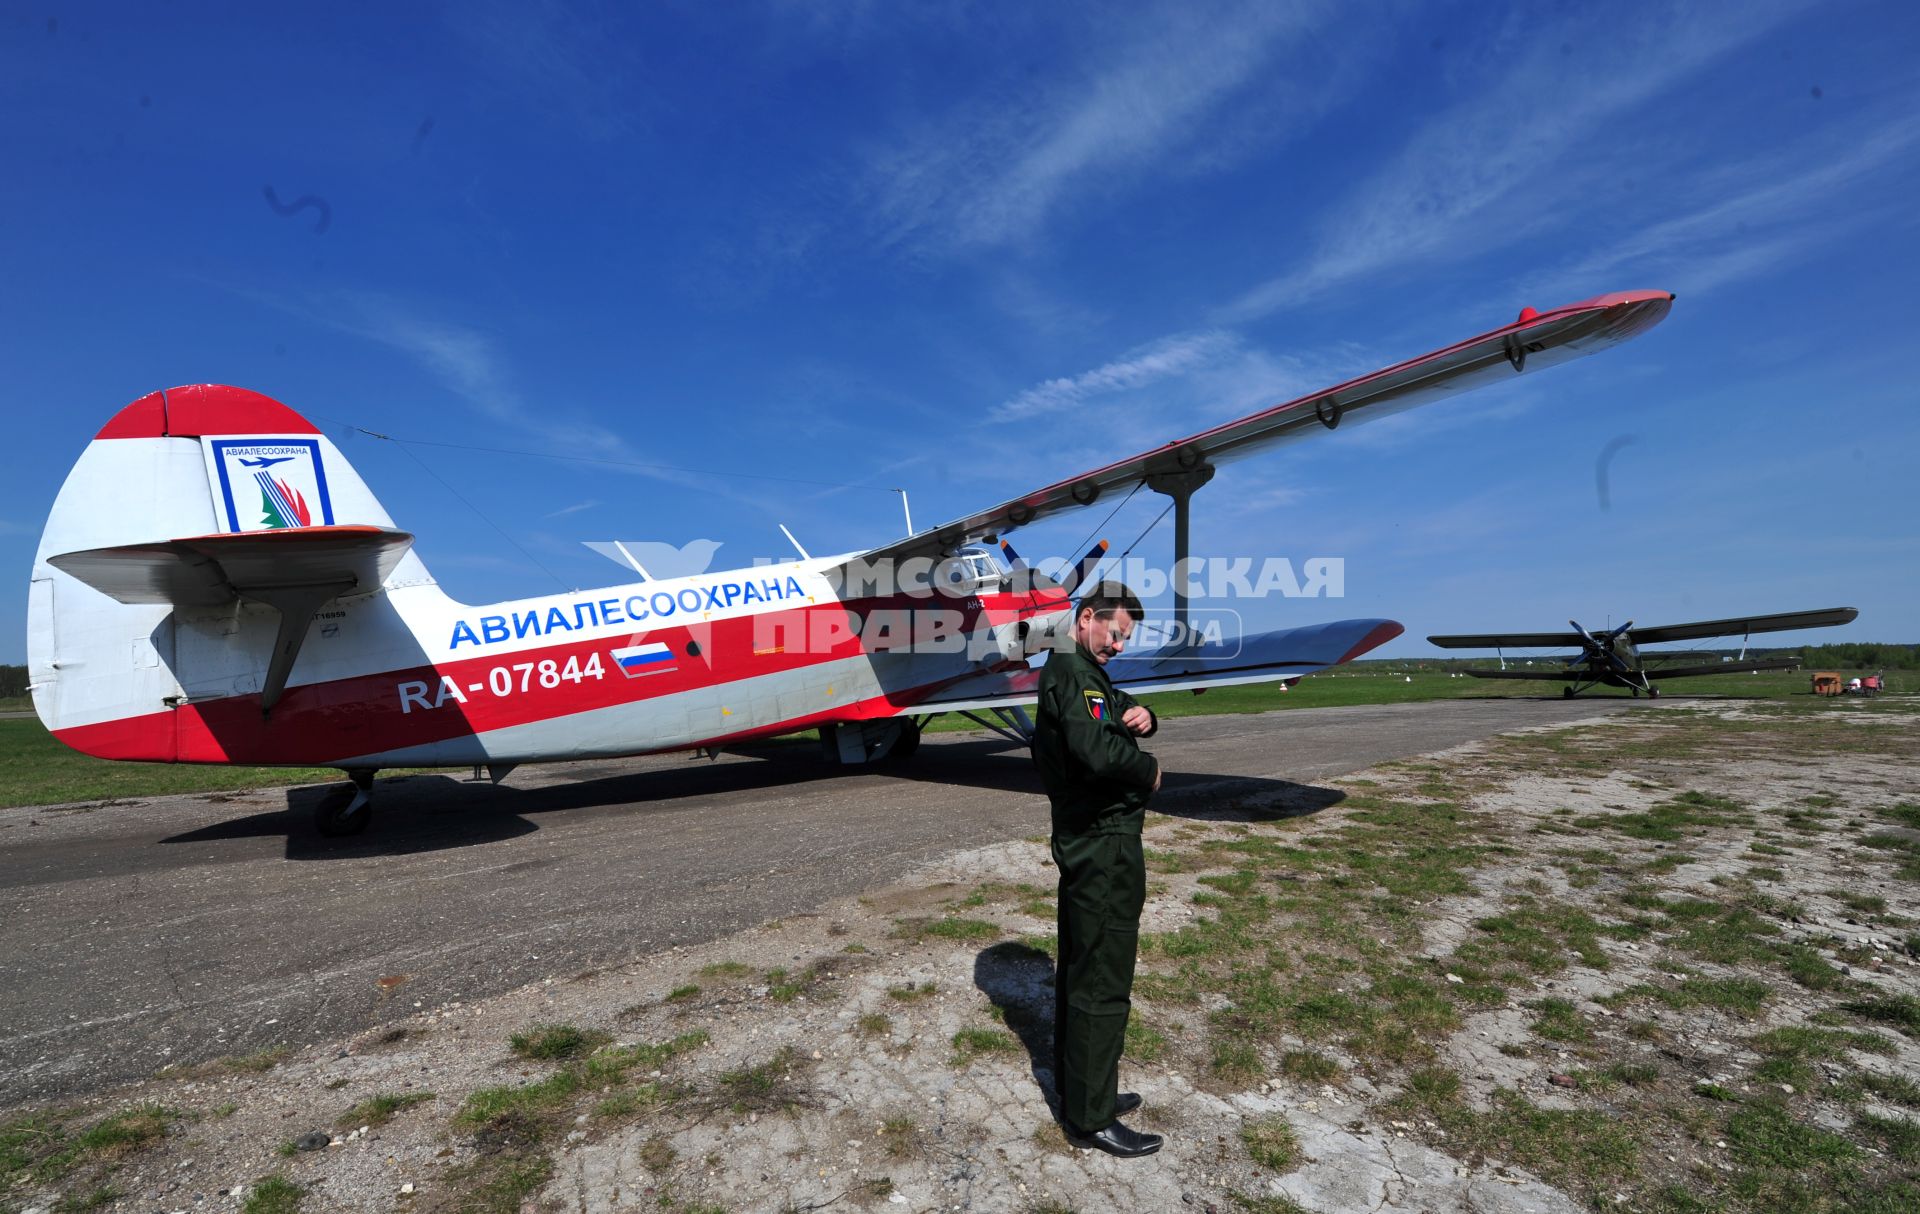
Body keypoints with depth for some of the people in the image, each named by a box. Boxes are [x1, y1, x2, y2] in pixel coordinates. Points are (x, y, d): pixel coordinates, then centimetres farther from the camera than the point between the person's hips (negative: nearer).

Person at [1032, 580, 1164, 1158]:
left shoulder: (1084, 673, 15)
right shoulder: (1070, 672, -19)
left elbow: (1126, 713, 22)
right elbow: (1094, 751, -34)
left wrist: (1142, 717, -2)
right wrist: (1149, 770, -16)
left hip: (1089, 845, 11)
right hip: (1103, 848, -11)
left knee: (1079, 971, 20)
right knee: (1102, 984, 0)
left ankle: (1079, 1088, 36)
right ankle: (1091, 1118, 14)